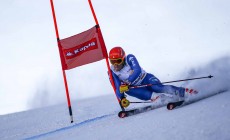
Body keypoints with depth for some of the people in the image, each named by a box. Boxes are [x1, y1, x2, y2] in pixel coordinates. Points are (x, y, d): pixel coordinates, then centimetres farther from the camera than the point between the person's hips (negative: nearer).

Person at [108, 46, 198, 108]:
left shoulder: (129, 58, -18)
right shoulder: (112, 72, -8)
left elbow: (137, 71, -32)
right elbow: (118, 88, -9)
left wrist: (126, 84, -43)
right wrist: (122, 98, -29)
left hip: (145, 78, -3)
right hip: (136, 87, 4)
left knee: (158, 87, -30)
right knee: (127, 90, -30)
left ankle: (183, 92, -23)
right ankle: (154, 97, -33)